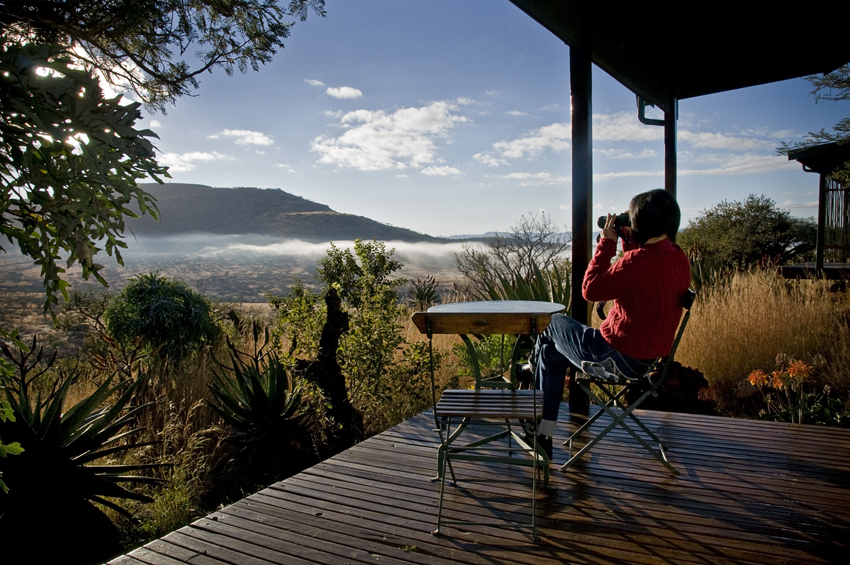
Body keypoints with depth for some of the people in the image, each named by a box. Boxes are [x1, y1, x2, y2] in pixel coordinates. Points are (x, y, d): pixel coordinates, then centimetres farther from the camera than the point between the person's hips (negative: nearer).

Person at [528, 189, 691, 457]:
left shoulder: (642, 259, -26)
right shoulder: (678, 257, 3)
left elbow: (591, 290, -19)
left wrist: (606, 242, -12)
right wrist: (628, 240, 10)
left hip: (618, 355, -9)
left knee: (552, 323, 13)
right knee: (551, 351, 20)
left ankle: (533, 368, 42)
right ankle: (543, 435, 23)